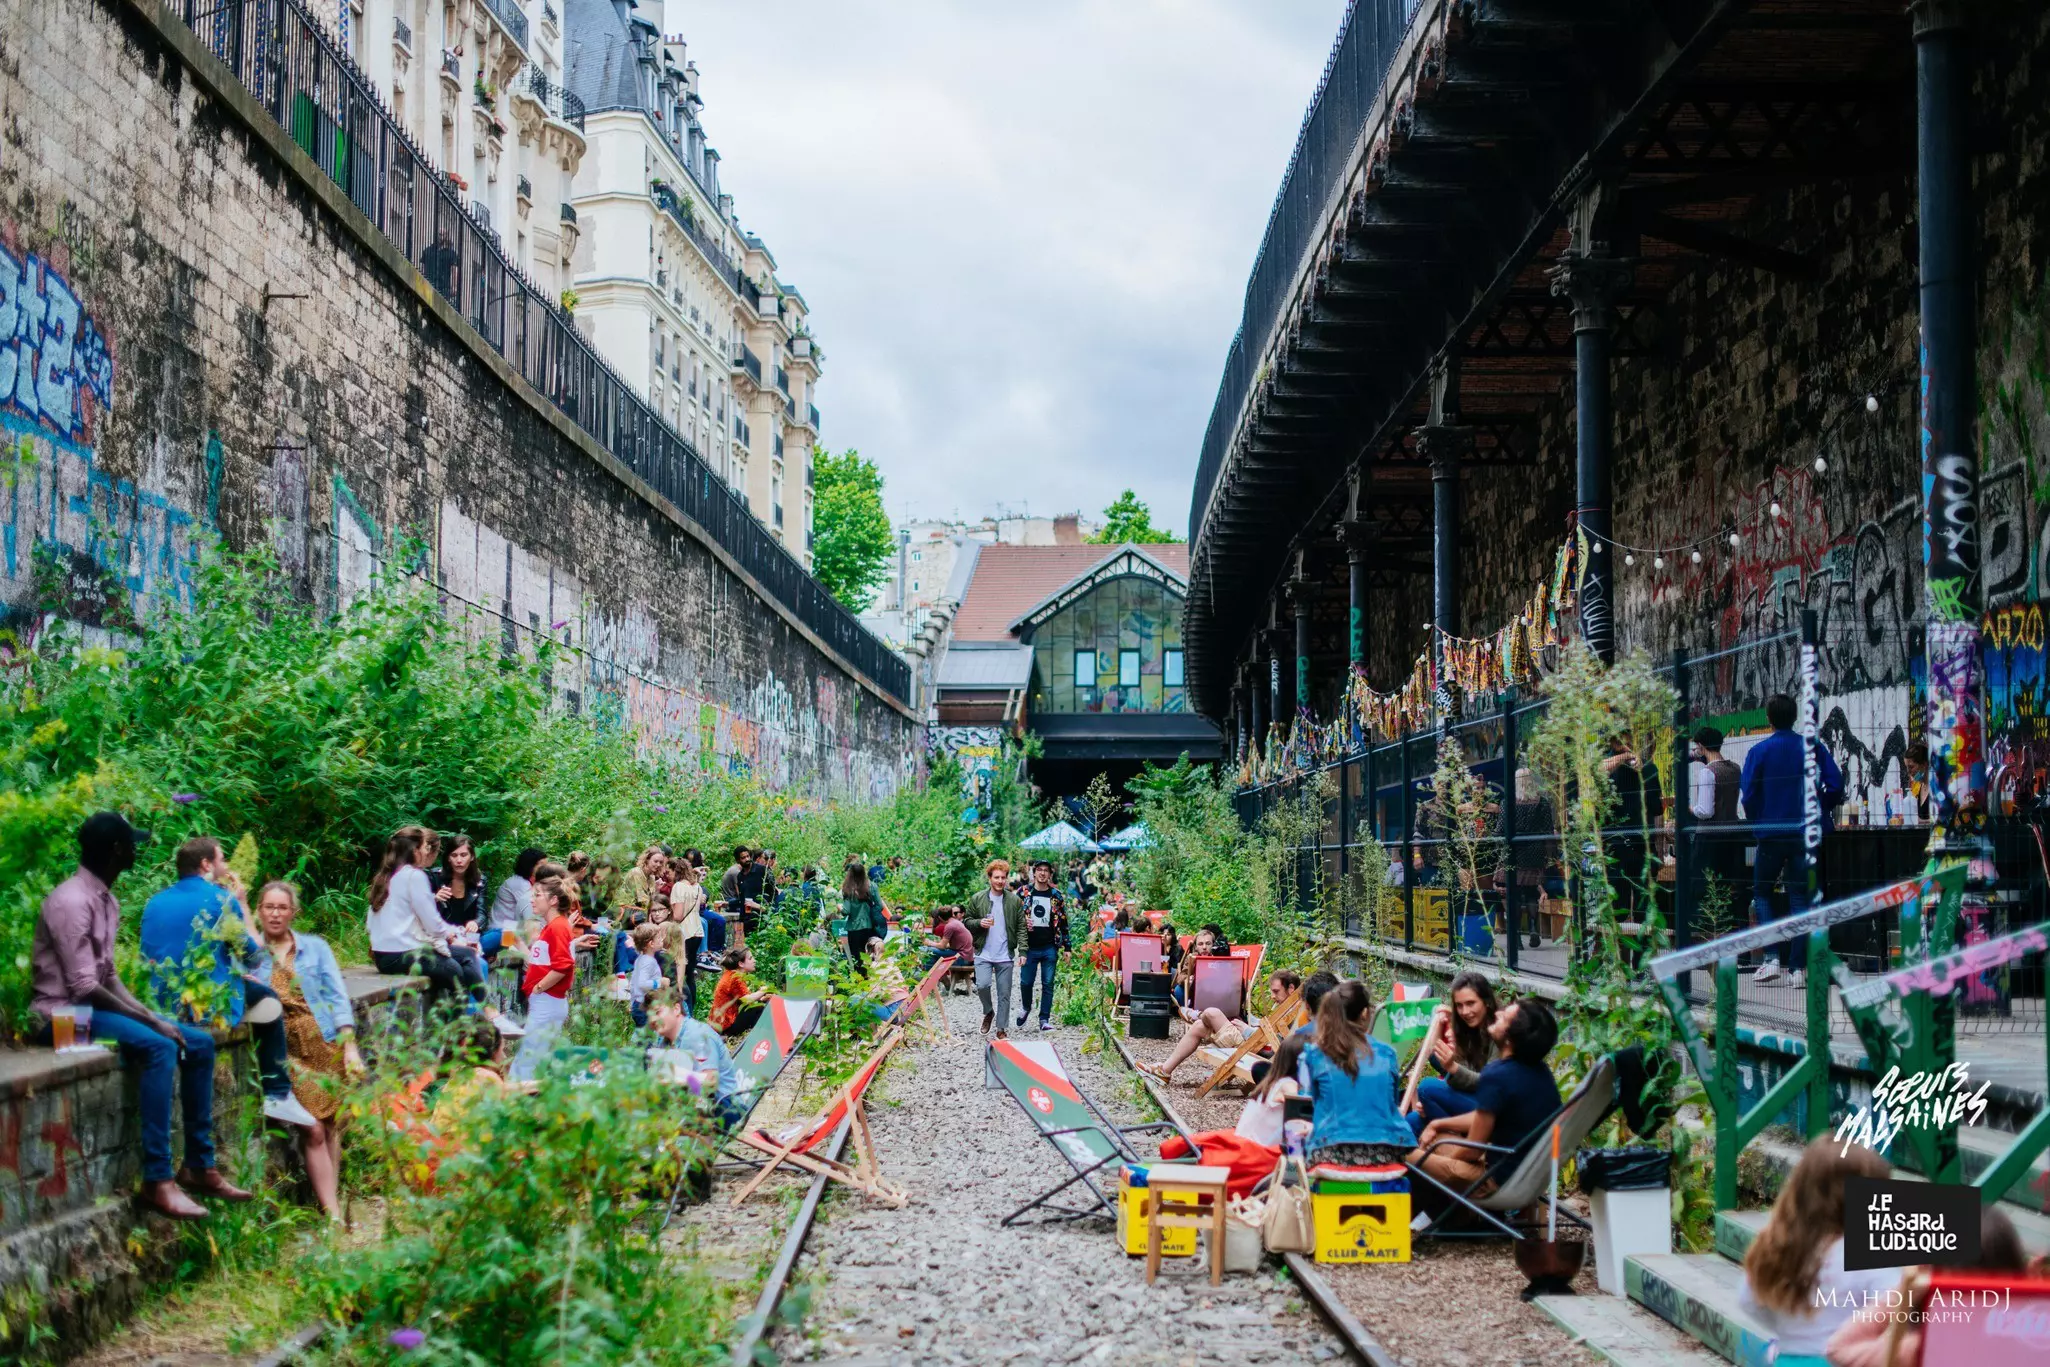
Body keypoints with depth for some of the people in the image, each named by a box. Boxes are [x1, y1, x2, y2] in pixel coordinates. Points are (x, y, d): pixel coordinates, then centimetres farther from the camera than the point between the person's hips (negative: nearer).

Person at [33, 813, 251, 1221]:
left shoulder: (106, 900, 12)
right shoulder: (72, 901, -19)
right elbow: (84, 989, -23)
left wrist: (149, 1014, -2)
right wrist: (150, 1021, -20)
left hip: (94, 1005, 10)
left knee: (199, 1043, 2)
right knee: (158, 1048, -31)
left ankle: (199, 1165, 6)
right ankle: (157, 1180, -30)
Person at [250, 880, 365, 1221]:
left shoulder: (315, 947, 12)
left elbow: (337, 997, 7)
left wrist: (350, 1046, -3)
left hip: (325, 1044, 2)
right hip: (283, 1049, -1)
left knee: (330, 1127, -2)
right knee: (313, 1130, -11)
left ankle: (332, 1205, 3)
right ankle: (333, 1215, -11)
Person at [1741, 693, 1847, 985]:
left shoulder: (1759, 751, -4)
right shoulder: (1813, 748, 2)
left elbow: (1748, 795, -8)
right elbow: (1835, 785, -5)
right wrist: (1818, 812, 9)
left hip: (1771, 832, -2)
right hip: (1806, 832, 2)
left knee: (1762, 893, 12)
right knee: (1801, 895, 7)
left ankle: (1771, 958, -5)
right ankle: (1799, 967, 2)